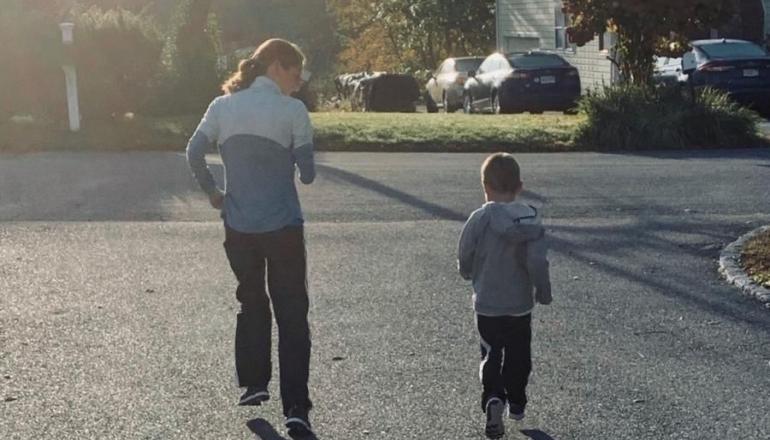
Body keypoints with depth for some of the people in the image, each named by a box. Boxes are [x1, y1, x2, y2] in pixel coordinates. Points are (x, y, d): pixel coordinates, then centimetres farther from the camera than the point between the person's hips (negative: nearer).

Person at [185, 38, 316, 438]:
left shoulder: (223, 106, 2)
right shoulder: (293, 111, -8)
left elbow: (194, 154, 1)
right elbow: (307, 173, -6)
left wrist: (212, 192, 13)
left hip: (238, 226, 4)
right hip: (283, 227, -4)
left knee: (251, 303, 23)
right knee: (292, 315, 3)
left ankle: (253, 383, 29)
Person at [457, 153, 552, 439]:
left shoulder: (480, 219, -15)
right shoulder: (531, 219, -11)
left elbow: (464, 259, -6)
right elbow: (538, 262, -14)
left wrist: (471, 274, 16)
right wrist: (543, 292, 1)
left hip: (487, 304, -1)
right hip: (520, 304, 2)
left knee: (491, 355, 9)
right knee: (518, 356, 19)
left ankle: (493, 399, -12)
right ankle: (516, 404, 30)